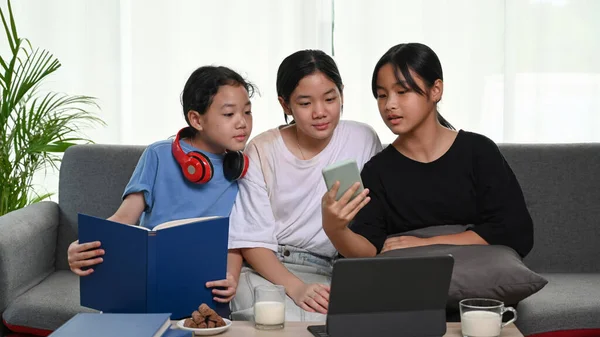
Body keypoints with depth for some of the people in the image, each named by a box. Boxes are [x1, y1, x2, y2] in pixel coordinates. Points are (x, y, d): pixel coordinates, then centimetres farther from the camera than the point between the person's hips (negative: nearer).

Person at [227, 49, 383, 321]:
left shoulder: (362, 141, 1)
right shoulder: (262, 150, -1)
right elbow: (253, 241, -4)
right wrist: (295, 287, -20)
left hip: (329, 275, 1)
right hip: (266, 269, -1)